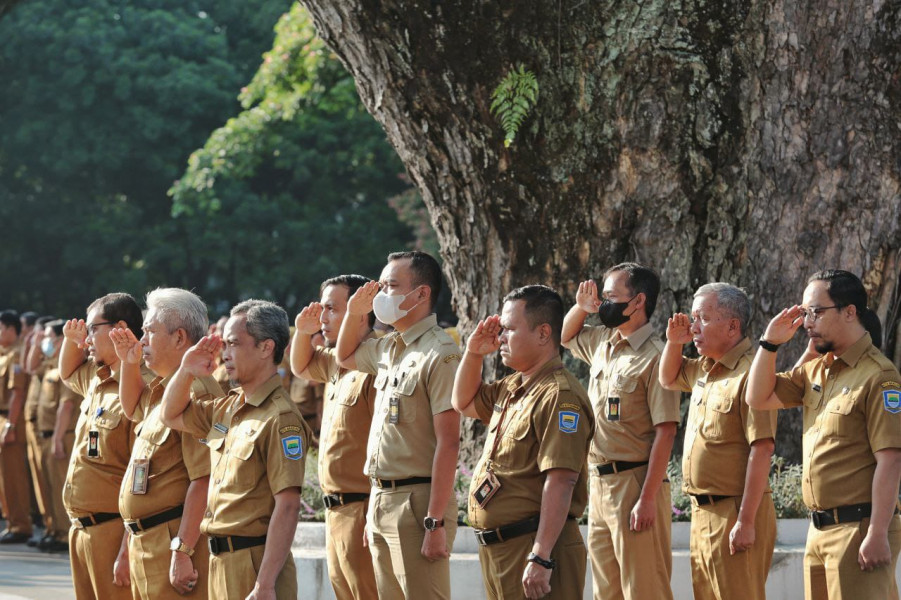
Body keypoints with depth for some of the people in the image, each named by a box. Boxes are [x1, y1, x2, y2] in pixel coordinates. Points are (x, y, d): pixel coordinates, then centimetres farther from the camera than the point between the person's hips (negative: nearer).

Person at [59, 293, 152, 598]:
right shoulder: (96, 379, 10)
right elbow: (68, 372, 36)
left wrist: (127, 552, -25)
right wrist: (71, 340, 12)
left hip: (114, 532, -9)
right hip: (83, 529, 9)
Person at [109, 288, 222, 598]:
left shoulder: (197, 393, -19)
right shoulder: (161, 388, 13)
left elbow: (203, 480, -25)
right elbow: (132, 408, 38)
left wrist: (182, 552, -27)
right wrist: (129, 362, 19)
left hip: (174, 539, -10)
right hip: (144, 542, 10)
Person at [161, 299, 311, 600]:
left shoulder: (281, 419, -16)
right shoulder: (228, 408, 11)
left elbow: (287, 506, -21)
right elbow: (173, 416, 29)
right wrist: (187, 370, 9)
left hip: (254, 561, -9)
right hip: (220, 562, 9)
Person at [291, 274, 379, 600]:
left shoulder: (375, 370, -18)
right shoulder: (335, 363, 13)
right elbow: (301, 368, 36)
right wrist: (302, 332, 15)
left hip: (362, 511, -10)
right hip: (336, 512, 10)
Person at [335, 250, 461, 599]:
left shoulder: (439, 354, -13)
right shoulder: (389, 349, 13)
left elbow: (448, 442, -18)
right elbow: (345, 357, 36)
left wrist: (435, 522, -23)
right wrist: (355, 312, 16)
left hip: (416, 502, -9)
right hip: (381, 501, 9)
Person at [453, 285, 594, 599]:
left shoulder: (559, 396, -17)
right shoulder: (513, 387, 15)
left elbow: (560, 483, -24)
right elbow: (465, 403, 34)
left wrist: (540, 559, -29)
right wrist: (474, 353, 15)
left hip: (532, 546, -10)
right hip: (497, 548, 10)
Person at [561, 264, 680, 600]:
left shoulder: (653, 357, -12)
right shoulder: (602, 345, 13)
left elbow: (664, 433, -16)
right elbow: (566, 336, 36)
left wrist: (647, 499, -22)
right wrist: (582, 306, 13)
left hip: (635, 484, -8)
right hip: (600, 484, 9)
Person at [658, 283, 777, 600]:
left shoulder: (750, 373, -16)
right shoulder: (704, 369, 13)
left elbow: (761, 450, -21)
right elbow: (668, 379, 36)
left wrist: (746, 521, -24)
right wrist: (674, 342, 14)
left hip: (734, 513, -9)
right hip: (703, 511, 9)